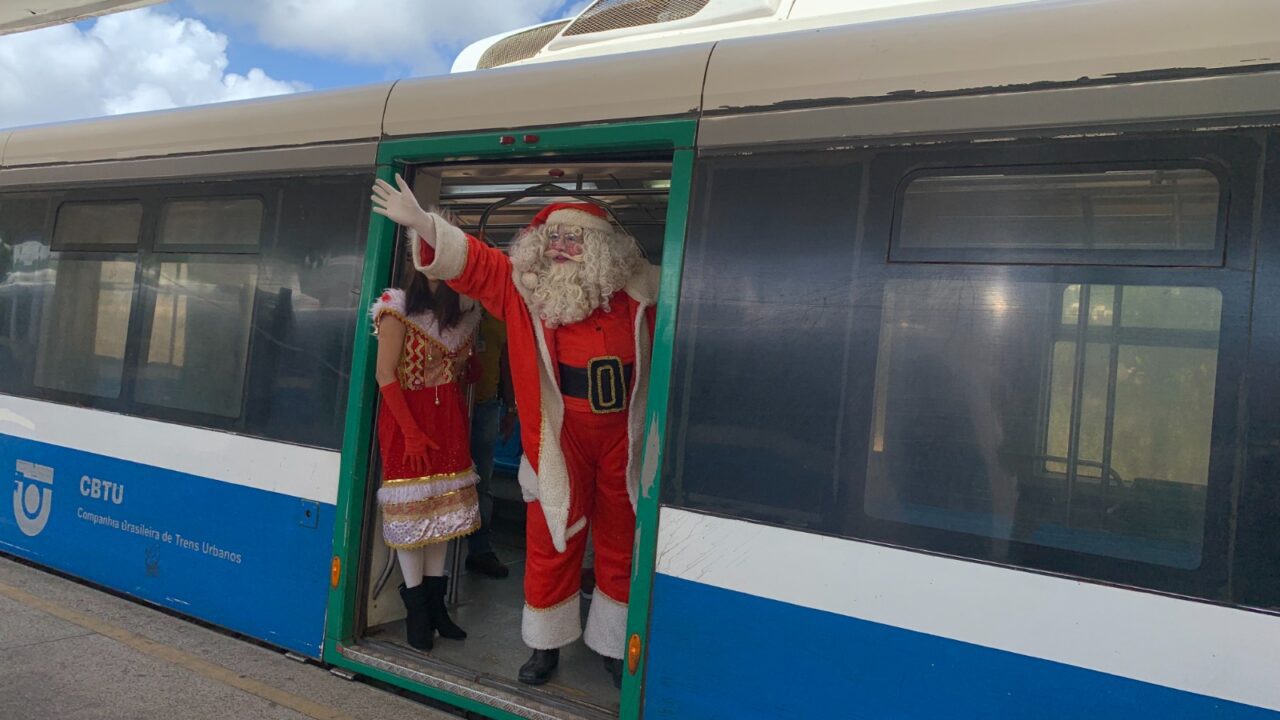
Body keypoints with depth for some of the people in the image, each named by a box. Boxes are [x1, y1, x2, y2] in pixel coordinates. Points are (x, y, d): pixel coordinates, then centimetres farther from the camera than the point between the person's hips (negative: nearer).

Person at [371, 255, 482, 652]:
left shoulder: (462, 312, 7)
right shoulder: (398, 309, -9)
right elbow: (385, 374, -12)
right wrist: (412, 432, -15)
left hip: (448, 416, 5)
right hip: (405, 415, -5)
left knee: (443, 506, 8)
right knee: (411, 507, 0)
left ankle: (436, 600, 18)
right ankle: (416, 607, 11)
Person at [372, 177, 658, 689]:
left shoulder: (638, 290, 1)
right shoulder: (525, 286, 0)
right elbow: (472, 262, -9)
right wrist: (422, 223, -22)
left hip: (623, 436, 1)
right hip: (560, 439, -1)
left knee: (621, 546, 12)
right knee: (551, 545, 9)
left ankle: (613, 645, 32)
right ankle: (547, 645, 30)